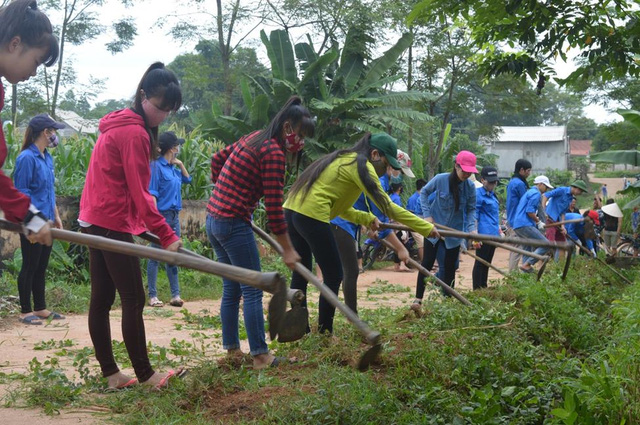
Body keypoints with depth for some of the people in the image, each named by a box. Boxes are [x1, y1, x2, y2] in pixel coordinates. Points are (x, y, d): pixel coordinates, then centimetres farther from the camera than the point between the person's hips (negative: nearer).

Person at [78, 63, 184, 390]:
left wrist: (148, 227, 17)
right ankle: (145, 375, 2)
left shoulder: (119, 126, 15)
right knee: (133, 301, -4)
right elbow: (139, 193, -18)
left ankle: (110, 373, 13)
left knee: (101, 299, 8)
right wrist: (167, 236, -19)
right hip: (113, 224, -10)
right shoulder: (135, 133, -15)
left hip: (95, 221, 10)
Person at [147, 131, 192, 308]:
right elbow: (152, 194, -15)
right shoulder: (156, 166, -10)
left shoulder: (173, 168, 12)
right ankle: (153, 296, 1)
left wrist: (180, 164, 13)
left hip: (174, 216, 8)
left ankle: (176, 294, 12)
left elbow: (187, 179, 29)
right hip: (162, 215, -8)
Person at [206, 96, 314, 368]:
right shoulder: (274, 153, -15)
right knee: (252, 292, -3)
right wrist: (288, 249, -10)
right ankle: (260, 356, 1)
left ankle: (231, 349, 20)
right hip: (234, 223, -9)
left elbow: (217, 159, 24)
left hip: (213, 218, 9)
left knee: (231, 290, 14)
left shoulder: (253, 139, 12)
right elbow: (274, 208, -16)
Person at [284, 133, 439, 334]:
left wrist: (367, 218, 12)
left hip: (292, 209, 9)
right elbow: (388, 206, -7)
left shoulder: (344, 160, 23)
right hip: (312, 216, -9)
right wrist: (427, 228, -4)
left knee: (301, 272, 16)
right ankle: (324, 333, 4)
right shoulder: (361, 165, -4)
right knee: (334, 277, 1)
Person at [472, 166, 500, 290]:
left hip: (493, 234, 9)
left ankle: (484, 289, 20)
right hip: (484, 234, -9)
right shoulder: (478, 194, -10)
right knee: (480, 263, -6)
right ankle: (477, 290, -3)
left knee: (486, 263, 14)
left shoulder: (492, 194, 18)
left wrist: (499, 230, 27)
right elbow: (474, 216, -15)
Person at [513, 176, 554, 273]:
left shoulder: (529, 192, 26)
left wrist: (537, 220, 21)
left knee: (527, 248, 17)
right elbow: (530, 211, -16)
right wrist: (539, 222, -4)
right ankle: (526, 265, -18)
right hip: (525, 225, -11)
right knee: (546, 245, -12)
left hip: (517, 225, 11)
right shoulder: (536, 193, -5)